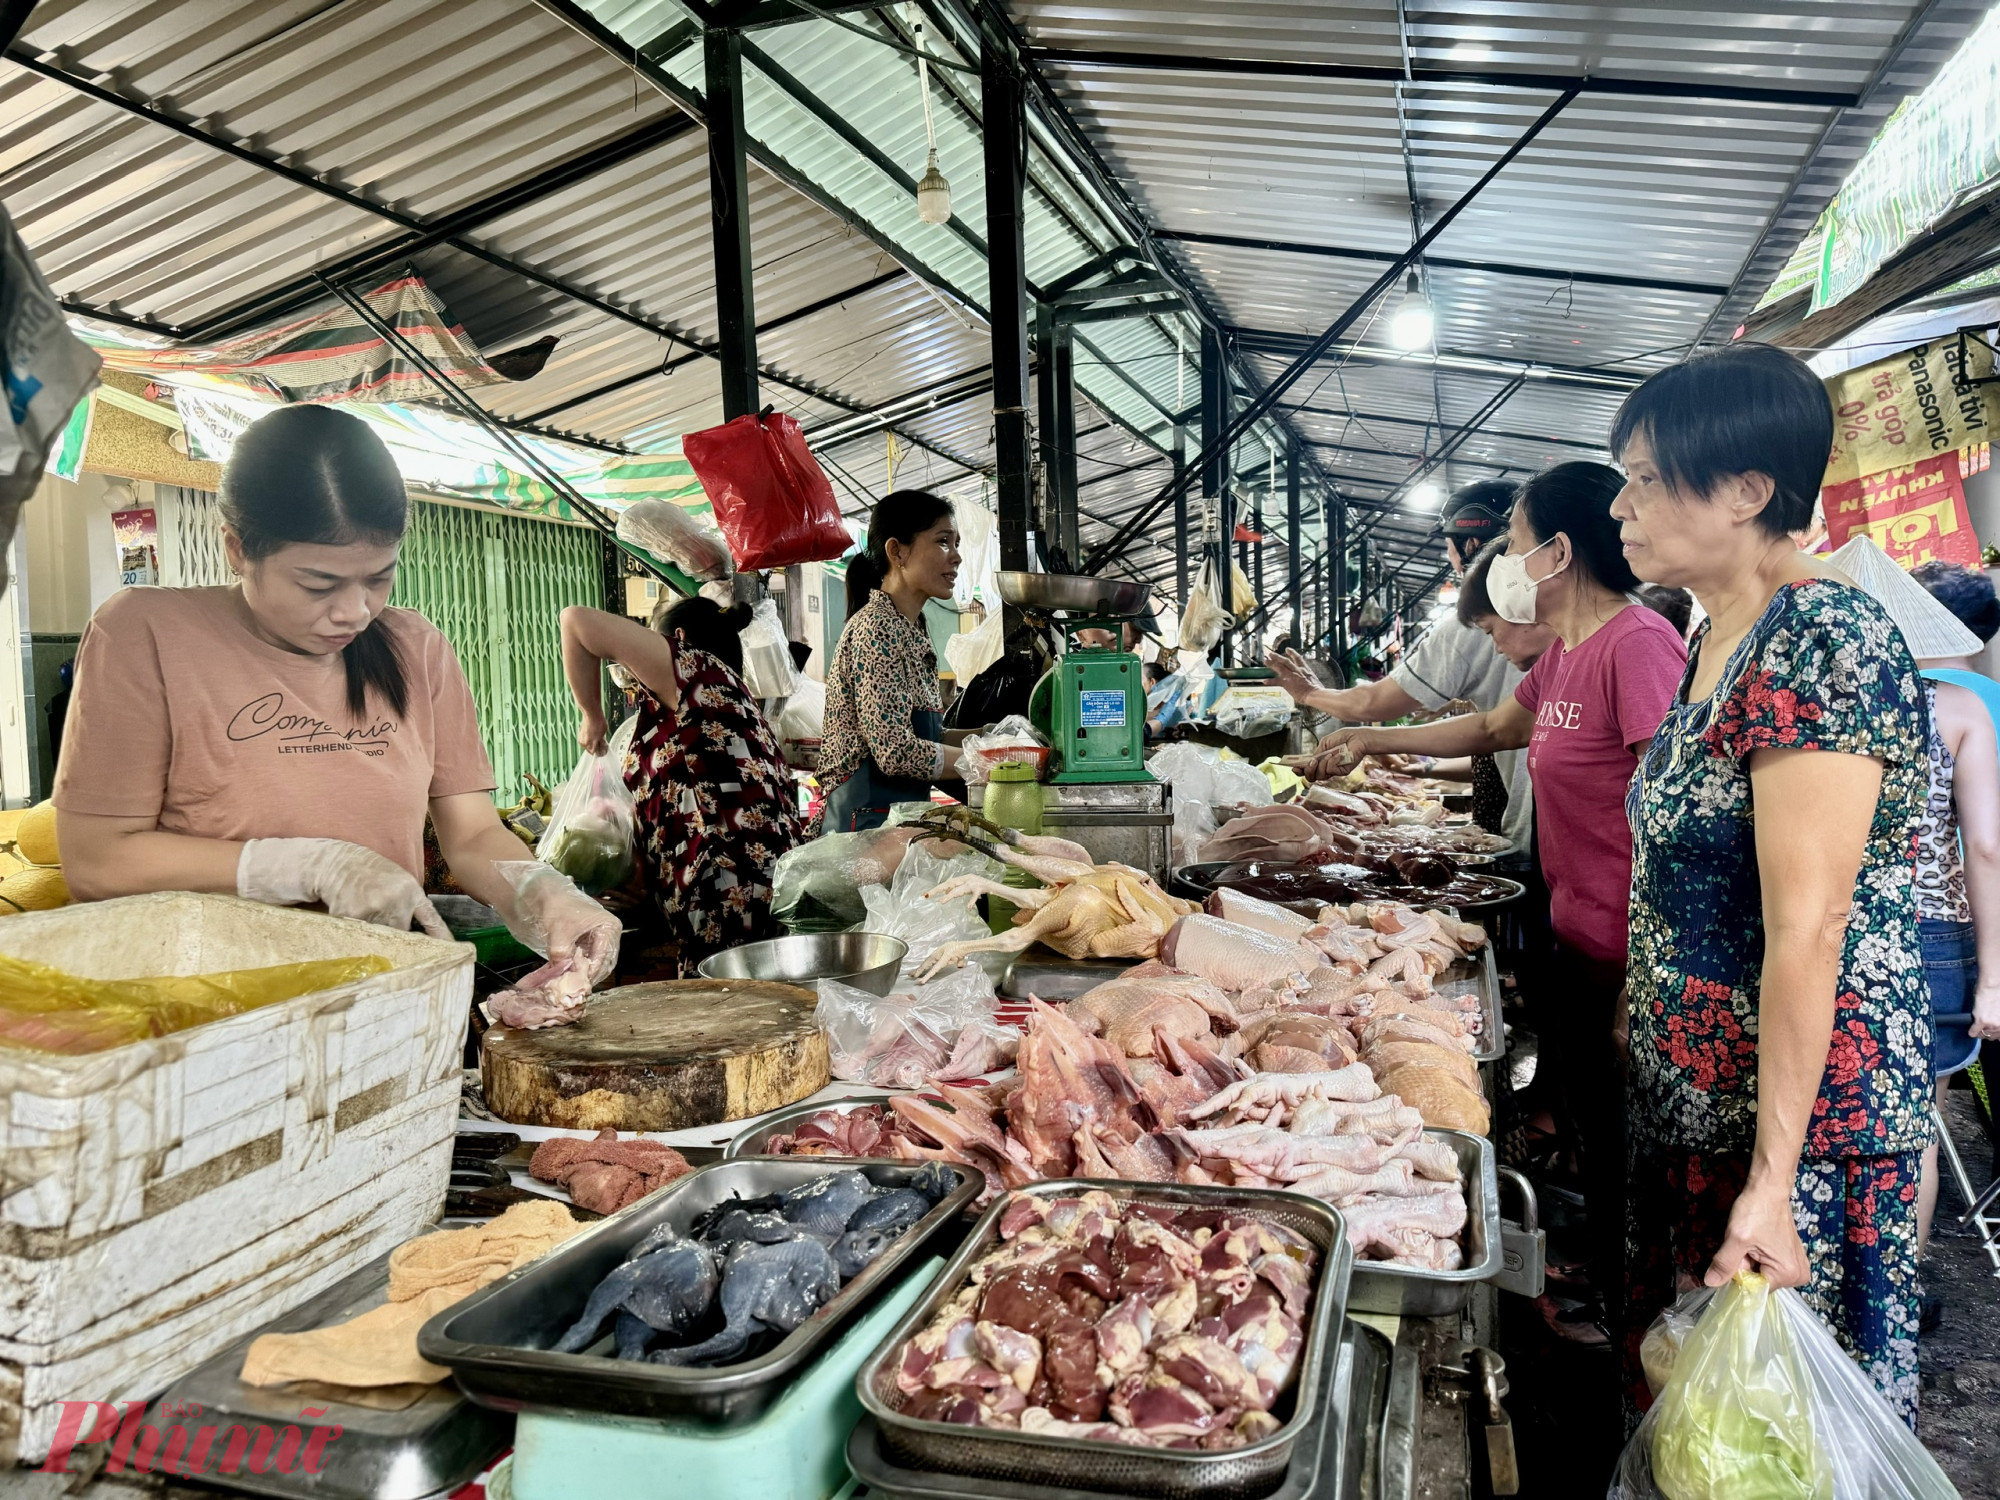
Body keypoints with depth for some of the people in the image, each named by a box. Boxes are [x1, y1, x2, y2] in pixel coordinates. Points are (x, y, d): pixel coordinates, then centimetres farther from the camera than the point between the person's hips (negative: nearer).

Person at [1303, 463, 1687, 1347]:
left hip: (1628, 953, -9)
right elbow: (1493, 729, 29)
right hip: (1578, 937, 9)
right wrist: (1373, 741, 26)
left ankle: (1625, 1314, 26)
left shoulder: (1639, 644, -20)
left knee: (1625, 1141, 6)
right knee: (1581, 1112, 21)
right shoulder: (1564, 655, 10)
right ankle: (1604, 1284, 41)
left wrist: (1644, 979, -24)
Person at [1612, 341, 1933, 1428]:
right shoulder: (1716, 638, 8)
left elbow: (1808, 929, -24)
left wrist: (1772, 1180, -23)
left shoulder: (1821, 642, -21)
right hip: (1686, 1097, 9)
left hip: (1799, 1114, -9)